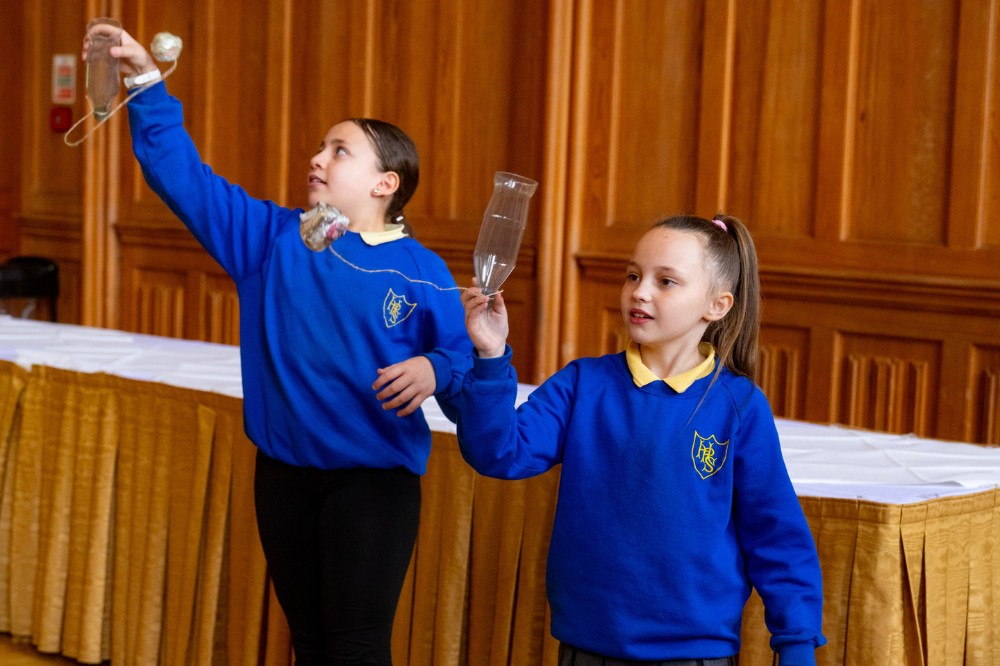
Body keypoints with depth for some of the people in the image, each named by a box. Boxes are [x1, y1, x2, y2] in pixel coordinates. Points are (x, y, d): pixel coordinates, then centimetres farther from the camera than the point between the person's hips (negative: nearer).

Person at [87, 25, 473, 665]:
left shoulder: (421, 271, -6)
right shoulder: (271, 238, 4)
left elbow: (464, 355, -6)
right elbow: (183, 176, 2)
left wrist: (432, 370, -28)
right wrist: (148, 83, -3)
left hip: (373, 481, -4)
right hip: (284, 473, 4)